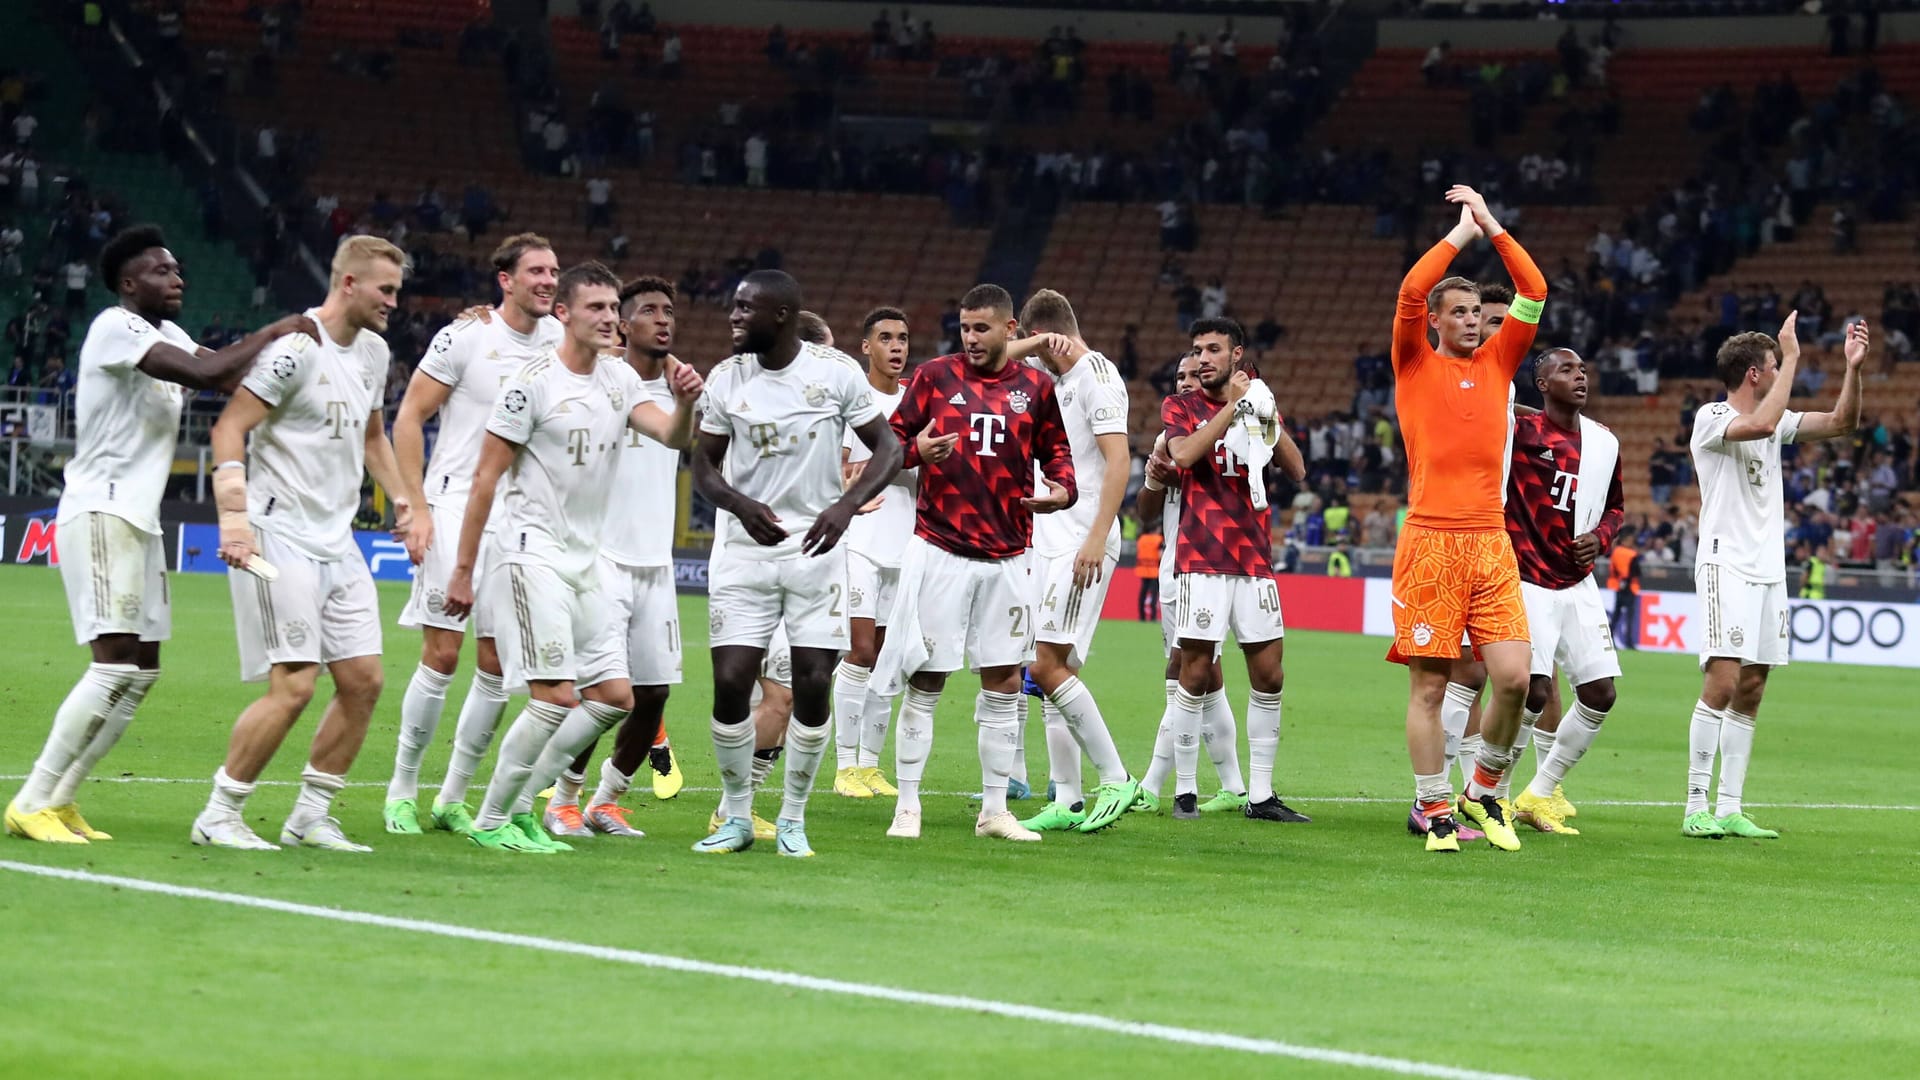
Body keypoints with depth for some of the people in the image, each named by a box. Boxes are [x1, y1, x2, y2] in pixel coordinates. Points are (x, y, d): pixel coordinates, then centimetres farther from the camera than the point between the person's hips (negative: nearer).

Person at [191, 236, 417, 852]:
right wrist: (234, 516, -27)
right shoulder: (296, 349, -14)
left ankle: (311, 817, 14)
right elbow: (230, 427, -17)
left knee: (364, 680, 4)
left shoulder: (373, 351, 13)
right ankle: (219, 816, -1)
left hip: (337, 543, 9)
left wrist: (404, 497, 19)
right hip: (280, 540, -9)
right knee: (294, 686, -13)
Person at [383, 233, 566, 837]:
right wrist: (415, 508, -9)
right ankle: (402, 791, 5)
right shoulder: (465, 338, -6)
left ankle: (453, 799, 12)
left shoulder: (558, 339, 8)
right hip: (457, 508, -5)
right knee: (442, 655, -7)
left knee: (497, 667, 2)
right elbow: (409, 417, -3)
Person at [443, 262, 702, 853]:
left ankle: (519, 805, 13)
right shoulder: (533, 383, -11)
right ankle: (490, 821, -2)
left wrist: (686, 402, -25)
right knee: (558, 695, -15)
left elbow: (673, 436, -2)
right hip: (531, 553, -8)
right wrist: (462, 570, -10)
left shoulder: (619, 378, 10)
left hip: (585, 560, 8)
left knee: (615, 696, 4)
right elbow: (485, 477, -9)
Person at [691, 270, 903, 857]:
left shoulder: (837, 372, -5)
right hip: (746, 550, 1)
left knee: (814, 684, -3)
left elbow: (887, 448, 0)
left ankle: (793, 819, 12)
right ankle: (737, 817, 10)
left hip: (816, 549, -1)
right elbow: (704, 465, 9)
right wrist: (741, 504, -13)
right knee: (730, 682, -6)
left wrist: (844, 506, -16)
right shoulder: (727, 378, 1)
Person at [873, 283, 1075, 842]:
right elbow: (893, 440, 5)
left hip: (1004, 558, 2)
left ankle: (994, 810, 14)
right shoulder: (933, 376, 2)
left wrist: (1062, 488, -8)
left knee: (1004, 685, 5)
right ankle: (907, 806, 5)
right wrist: (916, 450, -18)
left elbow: (1056, 450, 13)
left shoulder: (1037, 388, 6)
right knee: (925, 683, -2)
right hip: (938, 551, -2)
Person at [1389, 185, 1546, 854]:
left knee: (1514, 677, -6)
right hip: (1430, 542, -3)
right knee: (1428, 685, -3)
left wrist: (1492, 227, 7)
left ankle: (1484, 791, 15)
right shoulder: (1415, 365, 6)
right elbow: (1411, 291, -8)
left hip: (1491, 543, 3)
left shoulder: (1497, 362, 15)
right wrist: (1460, 234, 0)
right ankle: (1436, 810, 5)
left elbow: (1533, 293, 9)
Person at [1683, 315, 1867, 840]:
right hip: (1727, 566, -8)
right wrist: (1792, 359, -19)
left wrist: (1853, 368, 3)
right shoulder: (1711, 418, -7)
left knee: (1751, 690, 4)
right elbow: (1761, 424, -26)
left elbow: (1842, 423, 16)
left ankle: (1729, 809, 5)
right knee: (1722, 684, -14)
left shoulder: (1776, 420, 15)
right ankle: (1696, 808, -11)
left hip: (1769, 570, 8)